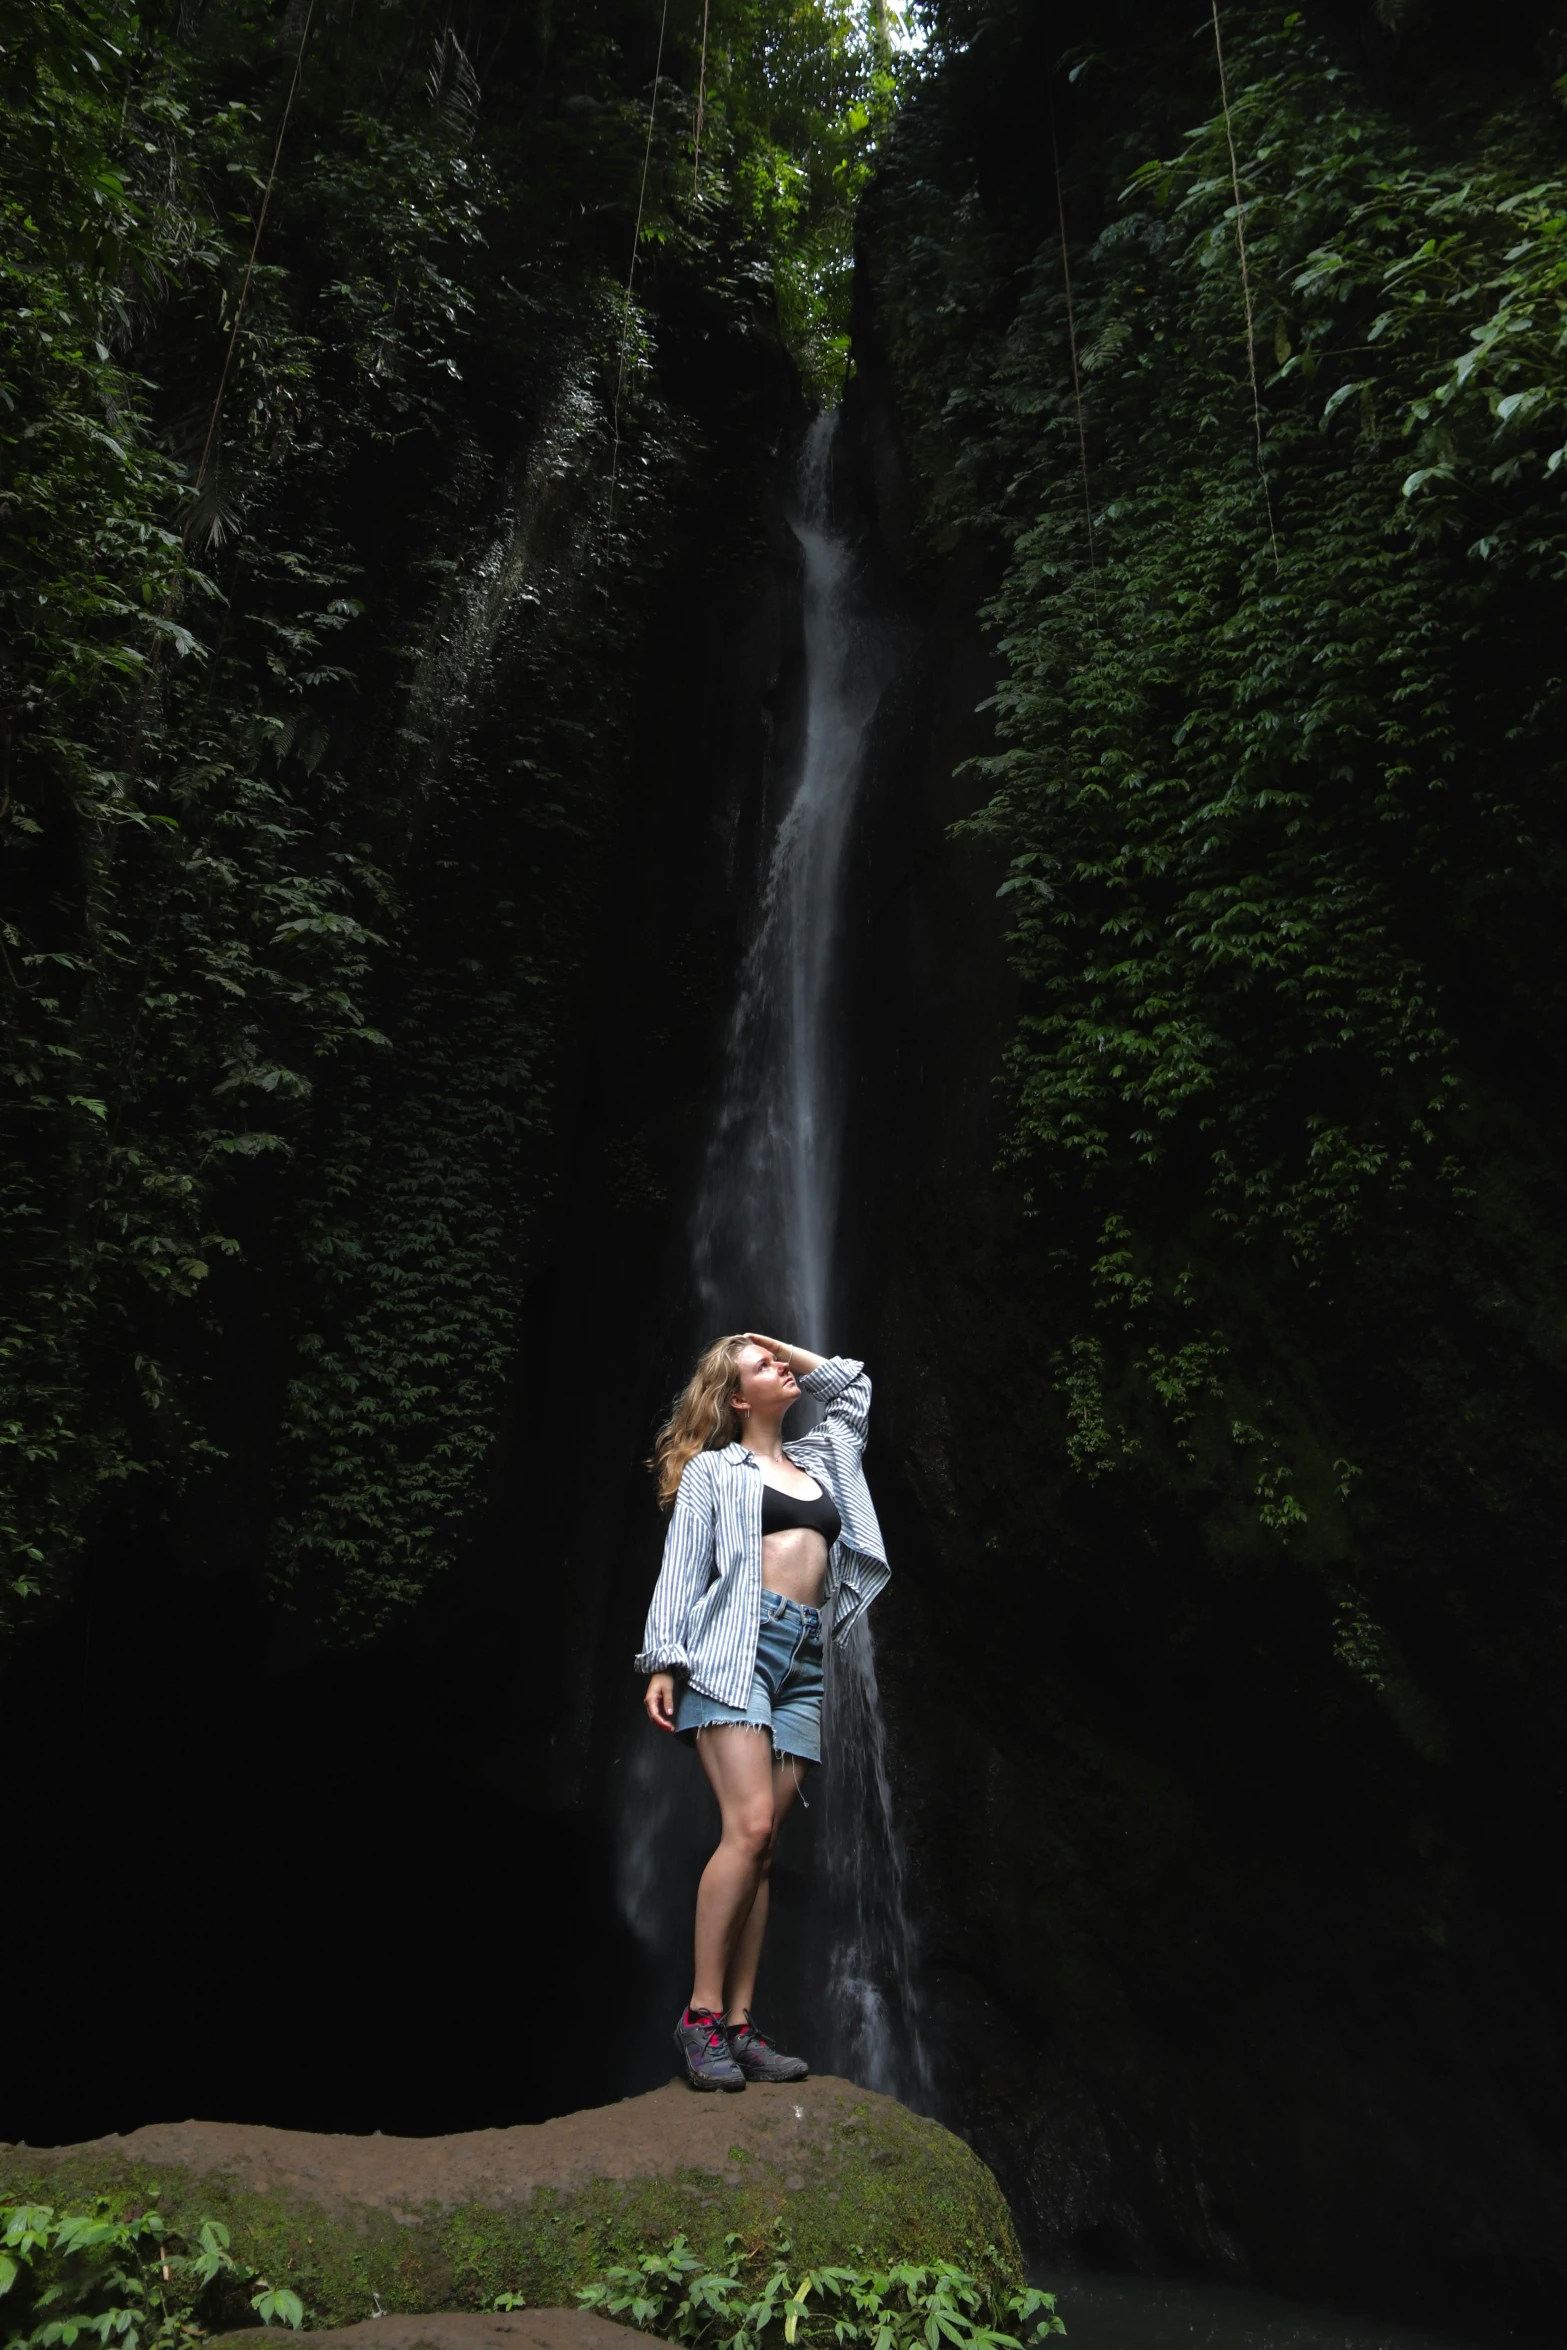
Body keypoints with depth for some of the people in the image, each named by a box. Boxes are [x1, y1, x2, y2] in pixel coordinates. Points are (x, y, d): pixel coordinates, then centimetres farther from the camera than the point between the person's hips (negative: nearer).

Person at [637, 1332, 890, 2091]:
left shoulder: (818, 1459, 24)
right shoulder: (711, 1469, 10)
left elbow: (853, 1386, 37)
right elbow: (682, 1566, 2)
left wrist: (798, 1356, 26)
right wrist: (662, 1661, -8)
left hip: (800, 1665, 5)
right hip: (732, 1649, -5)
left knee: (760, 1845, 1)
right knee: (749, 1826, -17)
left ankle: (740, 2024, 4)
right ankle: (701, 2014, -8)